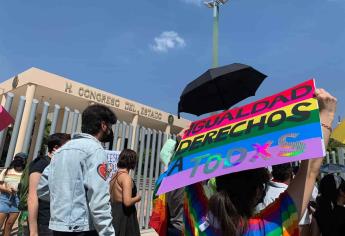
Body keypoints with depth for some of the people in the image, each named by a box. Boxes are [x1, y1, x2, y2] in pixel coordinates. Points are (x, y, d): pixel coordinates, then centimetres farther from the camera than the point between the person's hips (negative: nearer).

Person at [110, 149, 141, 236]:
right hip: (124, 216, -8)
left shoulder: (114, 176, 9)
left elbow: (112, 197, 13)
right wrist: (138, 197, -7)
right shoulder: (126, 177, -17)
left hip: (115, 214, 9)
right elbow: (127, 202, -25)